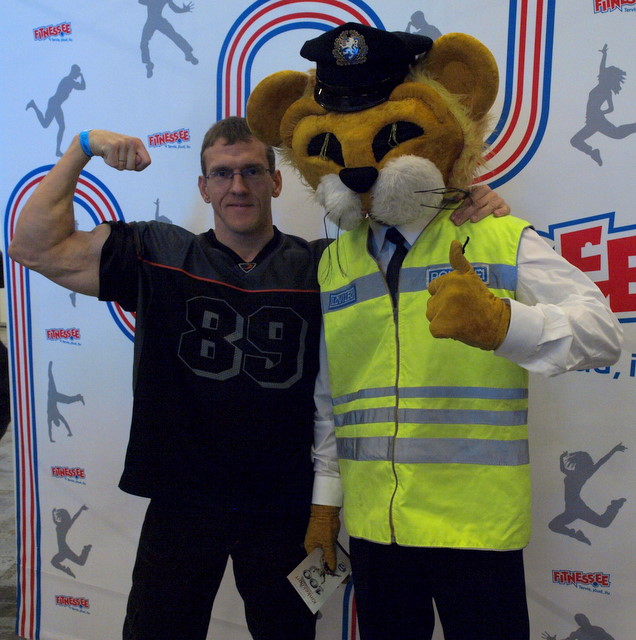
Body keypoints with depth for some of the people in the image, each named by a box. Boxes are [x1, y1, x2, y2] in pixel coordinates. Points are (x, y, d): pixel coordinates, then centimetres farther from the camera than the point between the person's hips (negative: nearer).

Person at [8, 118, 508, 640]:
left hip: (284, 505, 1)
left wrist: (471, 204, -17)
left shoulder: (324, 265, -1)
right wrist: (82, 148, -7)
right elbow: (37, 248, -4)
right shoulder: (159, 254, -2)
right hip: (181, 500, 0)